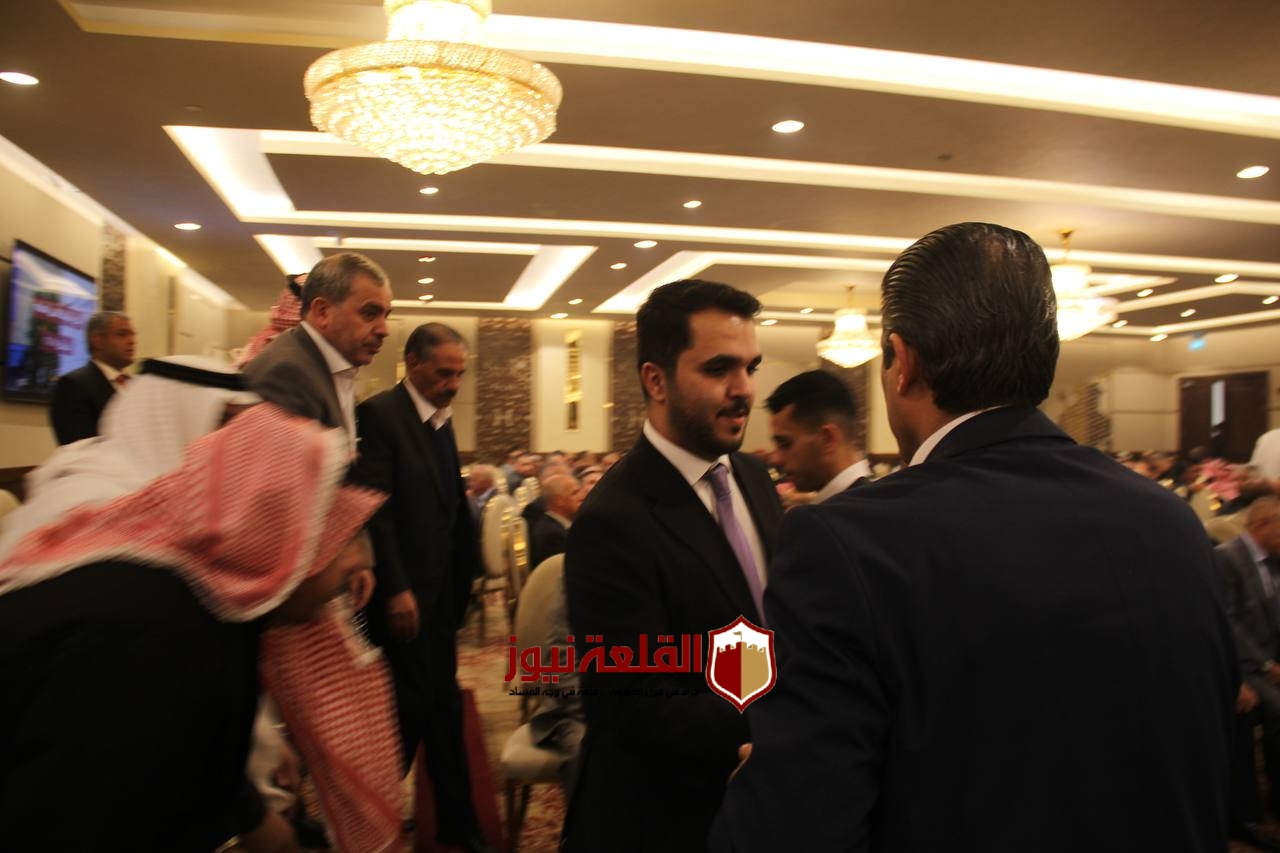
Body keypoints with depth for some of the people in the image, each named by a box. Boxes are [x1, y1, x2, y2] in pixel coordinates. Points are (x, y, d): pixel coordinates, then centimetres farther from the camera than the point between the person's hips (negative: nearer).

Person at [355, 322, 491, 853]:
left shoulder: (442, 420, 12)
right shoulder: (379, 413, -12)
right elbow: (374, 508, -18)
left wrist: (464, 577, 9)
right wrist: (395, 589, -21)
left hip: (441, 590, 7)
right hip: (403, 595, -7)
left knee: (443, 707, 14)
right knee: (410, 709, 1)